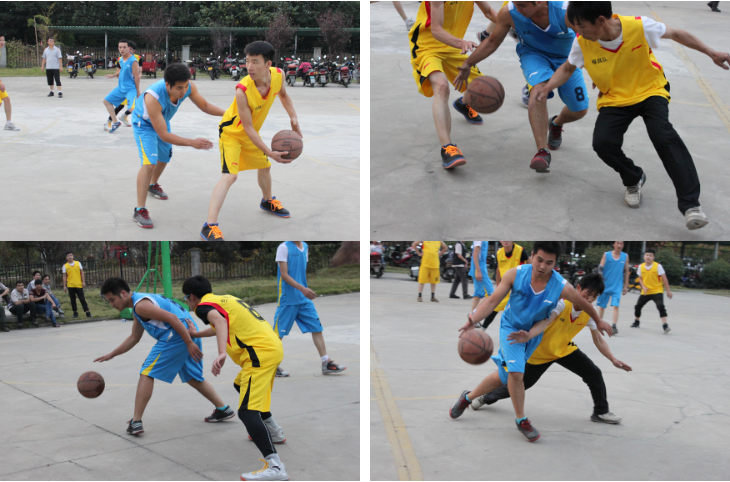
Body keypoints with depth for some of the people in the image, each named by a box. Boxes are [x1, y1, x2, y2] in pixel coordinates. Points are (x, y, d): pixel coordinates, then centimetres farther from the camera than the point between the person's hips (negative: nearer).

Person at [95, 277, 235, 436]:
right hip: (190, 332, 10)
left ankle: (136, 422, -4)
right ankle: (223, 410, 28)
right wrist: (111, 355, 33)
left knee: (147, 373, -3)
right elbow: (134, 338, 33)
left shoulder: (140, 305, -10)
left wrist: (189, 343, -21)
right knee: (193, 378, 23)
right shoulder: (138, 306, 23)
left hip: (177, 335, -10)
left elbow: (172, 318, -19)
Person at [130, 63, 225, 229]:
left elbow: (205, 106, -10)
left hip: (163, 120, 7)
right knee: (149, 163, -22)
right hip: (144, 123, -7)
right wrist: (192, 143, -48)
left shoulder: (188, 87, -29)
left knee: (164, 158, 24)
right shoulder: (153, 97, -45)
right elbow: (163, 135, -42)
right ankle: (140, 211, -17)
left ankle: (153, 185, 55)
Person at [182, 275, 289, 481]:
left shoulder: (204, 306, -1)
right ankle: (274, 433, 45)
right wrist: (197, 334, 61)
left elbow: (219, 320, -25)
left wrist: (221, 354, -39)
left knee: (247, 412, -15)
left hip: (260, 353, -9)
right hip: (274, 346, 9)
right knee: (241, 386, 33)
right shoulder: (225, 298, 25)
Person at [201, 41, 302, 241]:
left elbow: (283, 95, 6)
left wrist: (293, 118, -6)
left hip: (251, 132, 7)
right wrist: (270, 152, -33)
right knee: (230, 176, -22)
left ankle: (268, 201, 55)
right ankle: (210, 226, -24)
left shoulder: (278, 75, -20)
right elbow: (248, 128, -30)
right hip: (231, 132, -7)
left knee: (264, 166, 25)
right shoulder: (243, 90, -37)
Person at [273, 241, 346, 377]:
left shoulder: (305, 247, 11)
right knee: (279, 333, 2)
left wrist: (306, 291, 15)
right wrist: (302, 289, -24)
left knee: (317, 328, 3)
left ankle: (326, 363, 9)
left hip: (304, 299, 7)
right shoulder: (284, 247, -10)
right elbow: (284, 274, -16)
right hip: (288, 299, -7)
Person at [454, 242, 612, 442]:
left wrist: (599, 321, 11)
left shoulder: (562, 287, -23)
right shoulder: (516, 274, -23)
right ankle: (521, 420, 3)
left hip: (533, 334, 2)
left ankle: (468, 397, 33)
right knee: (516, 372, -19)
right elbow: (493, 300, -22)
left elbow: (583, 304, -4)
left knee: (505, 375, 9)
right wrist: (474, 319, -38)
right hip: (511, 328, -2)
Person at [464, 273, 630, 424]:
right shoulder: (562, 302, -30)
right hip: (540, 351, -5)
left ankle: (601, 412, 13)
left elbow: (598, 340, 0)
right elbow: (544, 322, -45)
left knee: (594, 374, -9)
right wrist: (527, 336, -63)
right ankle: (486, 397, 32)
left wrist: (613, 359, -9)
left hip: (564, 349, 5)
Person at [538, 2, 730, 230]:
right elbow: (567, 69, 7)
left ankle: (690, 204, -29)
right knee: (602, 142, -24)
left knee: (662, 134, -30)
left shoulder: (640, 26, -21)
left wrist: (711, 53, 1)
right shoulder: (581, 43, -14)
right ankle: (634, 179, 9)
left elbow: (676, 34, -2)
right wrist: (545, 88, -11)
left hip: (650, 90, -2)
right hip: (614, 99, 2)